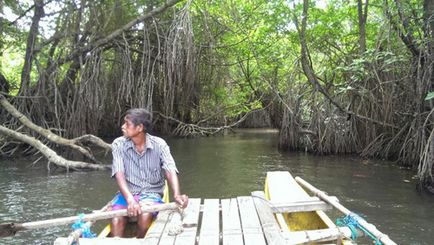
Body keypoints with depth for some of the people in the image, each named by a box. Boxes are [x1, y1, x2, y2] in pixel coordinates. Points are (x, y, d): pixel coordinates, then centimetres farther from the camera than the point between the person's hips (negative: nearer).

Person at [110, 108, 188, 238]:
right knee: (116, 219, -29)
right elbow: (119, 174, -15)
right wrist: (130, 199, -33)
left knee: (145, 216, -31)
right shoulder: (119, 144, -4)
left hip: (151, 193, -1)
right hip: (127, 193, 1)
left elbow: (170, 170, -17)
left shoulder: (159, 144, -7)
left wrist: (177, 195, -38)